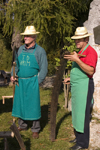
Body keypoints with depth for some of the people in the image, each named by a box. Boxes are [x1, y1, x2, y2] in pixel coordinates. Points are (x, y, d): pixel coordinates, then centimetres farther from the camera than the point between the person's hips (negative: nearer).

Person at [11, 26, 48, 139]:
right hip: (20, 81, 5)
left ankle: (35, 129, 12)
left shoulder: (39, 51, -3)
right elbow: (16, 64, 20)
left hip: (32, 81, -5)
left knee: (33, 105, 0)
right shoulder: (21, 49, 11)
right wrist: (13, 75, 5)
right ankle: (22, 125, 27)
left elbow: (43, 69, -5)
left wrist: (37, 82, -12)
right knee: (19, 103, 11)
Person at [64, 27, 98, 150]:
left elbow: (90, 71, -24)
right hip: (76, 86, 10)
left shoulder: (90, 51, -13)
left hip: (84, 86, -10)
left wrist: (77, 60, -28)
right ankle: (78, 137, 27)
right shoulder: (80, 52, 18)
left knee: (82, 114, -5)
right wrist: (71, 78, 18)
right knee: (76, 113, 15)